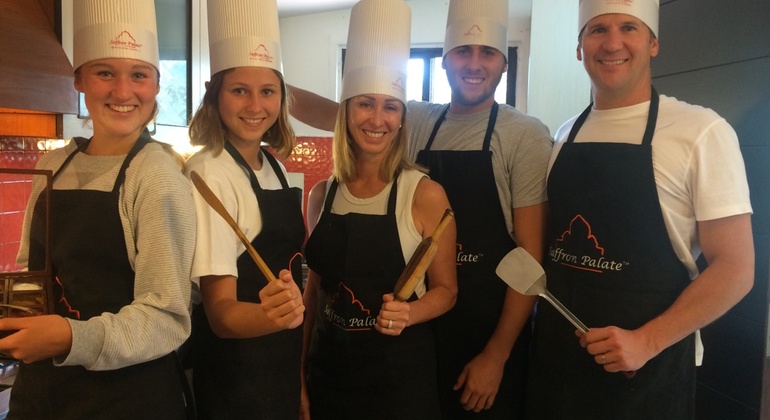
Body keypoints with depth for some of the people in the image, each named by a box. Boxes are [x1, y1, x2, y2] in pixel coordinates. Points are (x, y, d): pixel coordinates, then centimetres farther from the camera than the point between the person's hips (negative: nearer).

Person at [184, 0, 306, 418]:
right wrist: (270, 315, -42)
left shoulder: (274, 166, 2)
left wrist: (289, 307, -3)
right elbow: (220, 311, -24)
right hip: (232, 371, -7)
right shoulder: (210, 175, -20)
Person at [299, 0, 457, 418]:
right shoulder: (322, 194, -1)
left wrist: (407, 314, -23)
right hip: (329, 368, 4)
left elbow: (445, 289, -3)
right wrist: (301, 376, 9)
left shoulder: (425, 194, -12)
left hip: (400, 371, -3)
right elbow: (315, 287, 7)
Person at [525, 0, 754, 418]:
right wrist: (538, 328, 3)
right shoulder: (565, 136, 6)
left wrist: (647, 341, -18)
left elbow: (735, 268, -10)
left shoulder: (700, 131, -9)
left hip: (647, 369, -4)